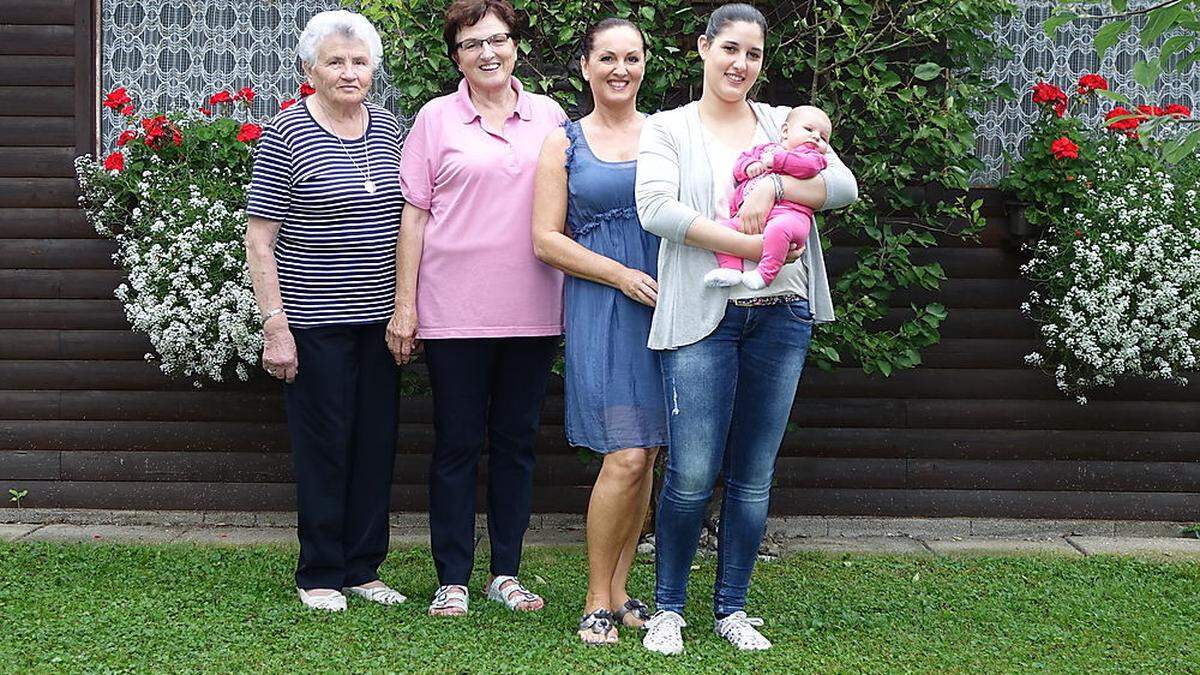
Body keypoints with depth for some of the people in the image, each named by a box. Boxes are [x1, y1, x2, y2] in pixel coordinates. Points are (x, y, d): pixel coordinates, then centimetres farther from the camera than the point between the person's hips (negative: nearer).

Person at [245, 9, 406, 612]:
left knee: (376, 442, 9)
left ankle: (363, 568, 21)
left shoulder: (386, 126, 9)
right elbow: (259, 240, -8)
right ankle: (320, 575, 14)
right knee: (324, 445, 1)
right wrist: (275, 324, -14)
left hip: (380, 317, 5)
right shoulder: (286, 135, -7)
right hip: (315, 323, -5)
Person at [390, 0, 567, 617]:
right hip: (454, 312, -2)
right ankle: (453, 580, 11)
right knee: (457, 444, 4)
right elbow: (415, 215, 2)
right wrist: (404, 304, -3)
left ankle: (505, 573, 20)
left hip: (532, 311, 3)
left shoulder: (549, 116, 9)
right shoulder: (436, 118, 2)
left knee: (516, 441, 9)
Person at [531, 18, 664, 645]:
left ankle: (618, 589, 18)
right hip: (600, 307, -3)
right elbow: (546, 240, 1)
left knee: (645, 456, 5)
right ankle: (597, 603, 2)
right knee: (626, 458, -12)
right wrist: (622, 275, -9)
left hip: (666, 304, 3)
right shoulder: (564, 143, 6)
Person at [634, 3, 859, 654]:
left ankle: (731, 608, 20)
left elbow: (844, 186, 3)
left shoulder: (783, 124, 15)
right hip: (703, 317, -3)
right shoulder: (669, 129, 6)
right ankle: (668, 608, 9)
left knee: (753, 475, 7)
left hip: (781, 316, 3)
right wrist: (751, 245, -16)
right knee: (691, 474, -8)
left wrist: (774, 185, -13)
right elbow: (656, 209, -11)